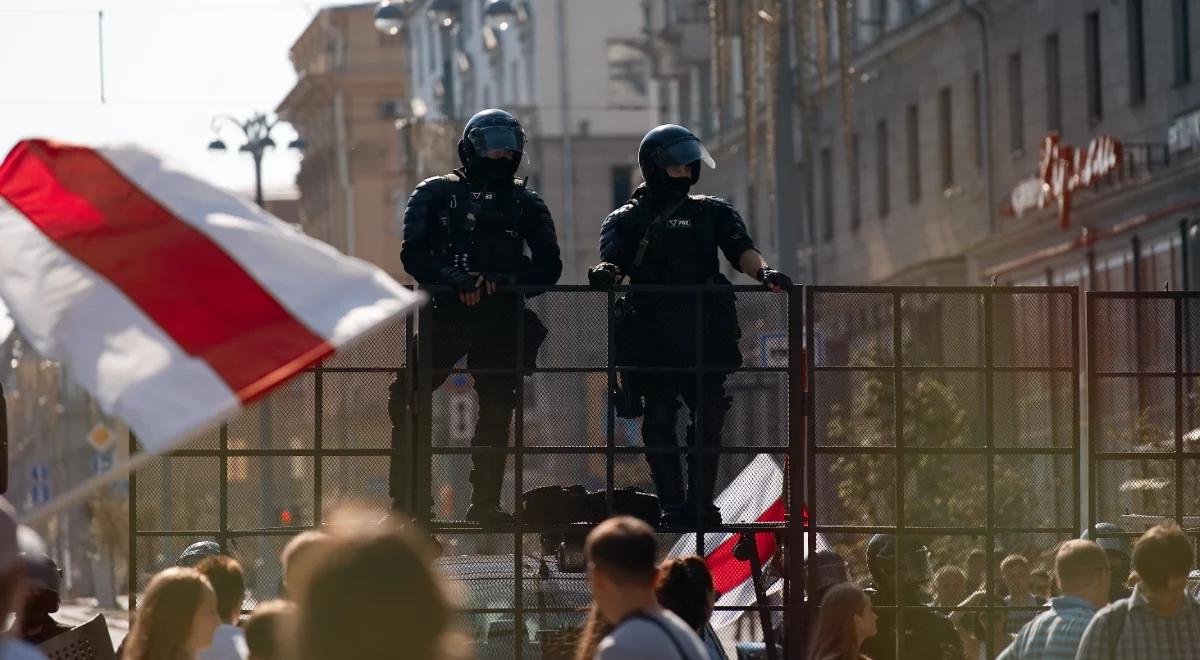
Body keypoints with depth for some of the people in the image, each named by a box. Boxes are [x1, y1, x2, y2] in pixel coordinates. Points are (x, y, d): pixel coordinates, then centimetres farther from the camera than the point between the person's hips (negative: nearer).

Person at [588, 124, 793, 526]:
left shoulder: (713, 213, 19)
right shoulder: (626, 221, 14)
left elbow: (741, 250, 3)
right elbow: (613, 262, -3)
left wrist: (763, 272, -19)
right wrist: (605, 273, -28)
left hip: (705, 338, 1)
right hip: (651, 339, -1)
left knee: (708, 423, -2)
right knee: (659, 424, -4)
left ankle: (701, 506, 5)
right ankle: (673, 507, 1)